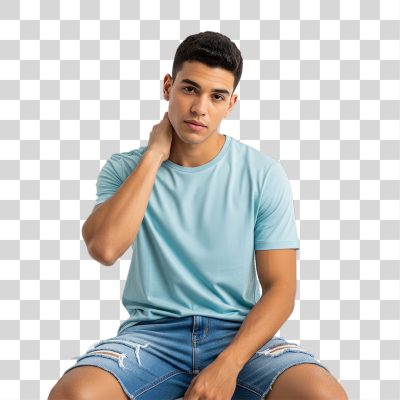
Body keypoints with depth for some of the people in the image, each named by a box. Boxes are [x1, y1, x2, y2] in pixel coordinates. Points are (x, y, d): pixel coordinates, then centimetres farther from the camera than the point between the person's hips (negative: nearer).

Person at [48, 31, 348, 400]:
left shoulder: (263, 175, -1)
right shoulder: (125, 169, 1)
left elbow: (280, 286, -3)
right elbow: (104, 249, -19)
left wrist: (227, 365, -18)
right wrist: (154, 155, -11)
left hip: (238, 332, 0)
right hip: (152, 331, 0)